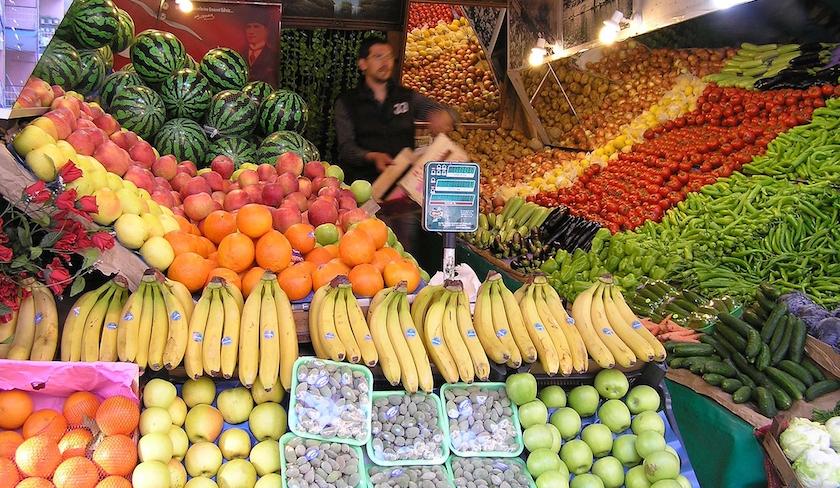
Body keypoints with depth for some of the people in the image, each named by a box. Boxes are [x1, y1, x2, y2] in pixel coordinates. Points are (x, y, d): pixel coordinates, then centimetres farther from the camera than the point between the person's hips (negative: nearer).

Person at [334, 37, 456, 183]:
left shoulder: (408, 97, 14)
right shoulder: (346, 103, 8)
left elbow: (446, 112, 11)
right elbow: (346, 147, 0)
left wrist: (444, 116, -14)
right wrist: (372, 157, -20)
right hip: (361, 182, -2)